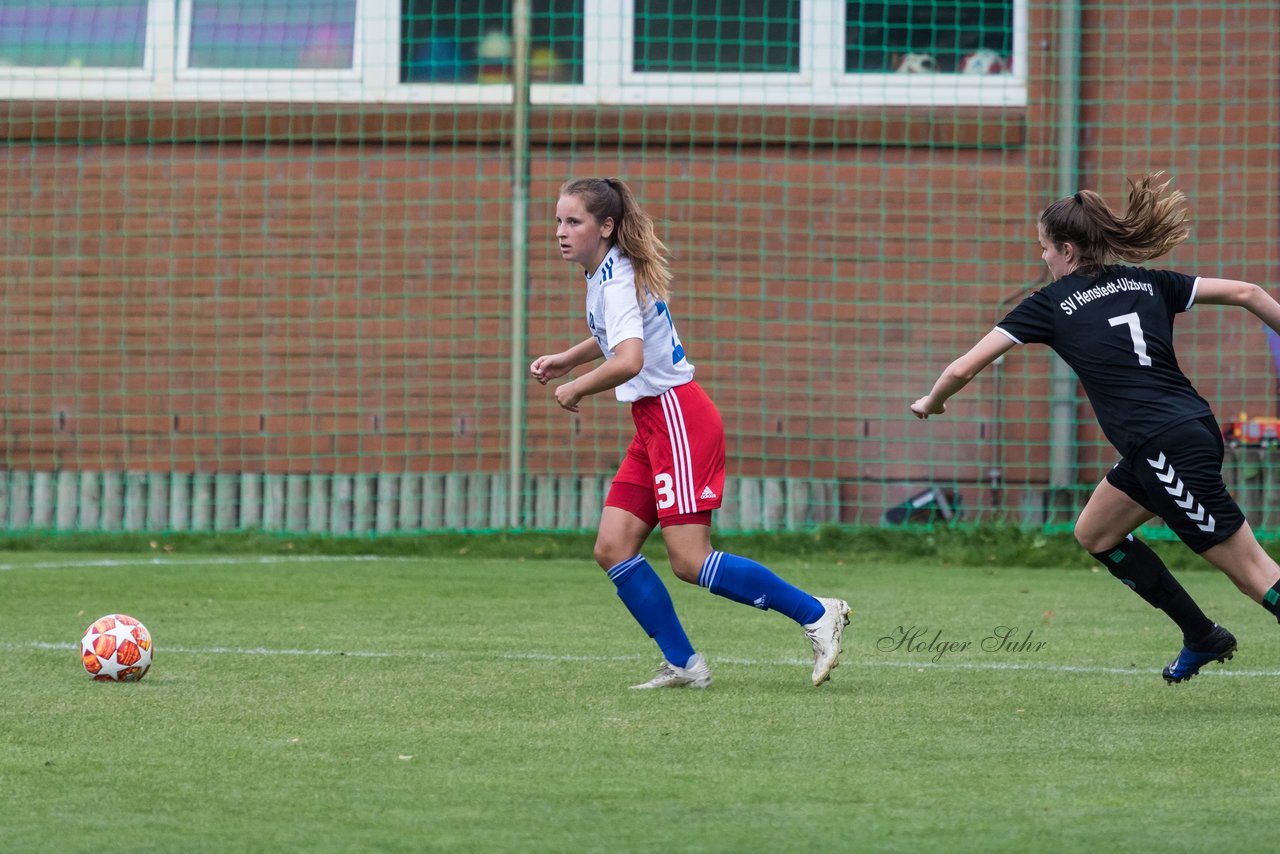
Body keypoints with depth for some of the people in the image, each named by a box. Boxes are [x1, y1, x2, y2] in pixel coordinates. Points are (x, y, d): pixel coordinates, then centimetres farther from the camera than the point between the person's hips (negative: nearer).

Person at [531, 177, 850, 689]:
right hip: (654, 423, 10)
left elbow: (628, 361, -32)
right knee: (612, 549, 1)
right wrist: (564, 360, 20)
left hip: (678, 418, -10)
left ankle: (817, 614, -3)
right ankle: (683, 665, 4)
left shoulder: (618, 280, -17)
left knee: (689, 561, -12)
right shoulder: (604, 274, 12)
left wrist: (573, 390, -17)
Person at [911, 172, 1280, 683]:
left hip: (1164, 448, -7)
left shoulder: (1052, 304, 0)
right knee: (1095, 533, 22)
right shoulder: (1147, 284, 14)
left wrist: (930, 405, 22)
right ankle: (1203, 639, 28)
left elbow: (963, 370, 3)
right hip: (1192, 427, 7)